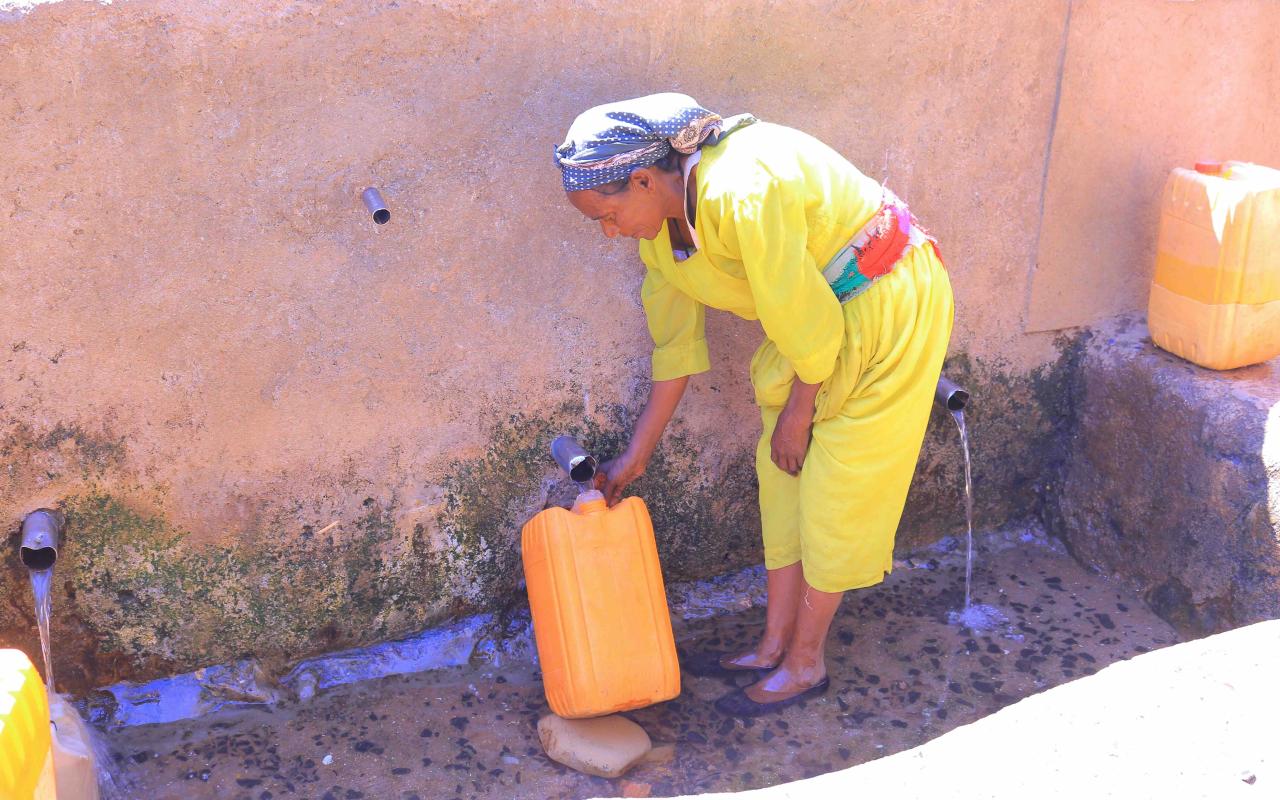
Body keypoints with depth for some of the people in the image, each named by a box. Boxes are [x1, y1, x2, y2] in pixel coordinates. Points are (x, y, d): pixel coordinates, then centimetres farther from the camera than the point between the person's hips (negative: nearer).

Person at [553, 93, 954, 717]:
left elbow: (806, 318, -24)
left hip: (887, 313, -8)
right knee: (782, 476, 10)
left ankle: (805, 664, 17)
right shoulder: (661, 223, -3)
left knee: (834, 490, 1)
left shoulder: (742, 192, -32)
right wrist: (635, 456, 11)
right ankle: (774, 646, 25)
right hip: (828, 313, 8)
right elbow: (675, 344, 7)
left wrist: (798, 411, -9)